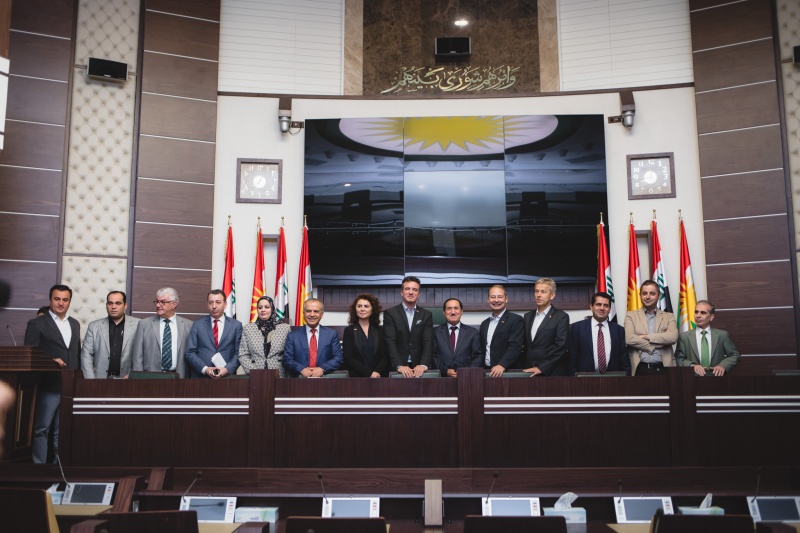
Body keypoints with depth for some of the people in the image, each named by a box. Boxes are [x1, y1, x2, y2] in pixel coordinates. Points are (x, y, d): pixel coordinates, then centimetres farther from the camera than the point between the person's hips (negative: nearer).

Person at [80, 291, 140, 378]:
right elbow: (86, 355, 6)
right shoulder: (94, 326, 8)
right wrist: (91, 381, -3)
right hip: (101, 379, 1)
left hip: (127, 379, -1)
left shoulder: (137, 325, 2)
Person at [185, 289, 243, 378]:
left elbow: (239, 353, 2)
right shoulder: (197, 324, 6)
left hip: (227, 377, 0)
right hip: (200, 377, 0)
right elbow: (189, 353, 1)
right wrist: (205, 369, -11)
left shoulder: (236, 325, 6)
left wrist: (227, 369, -13)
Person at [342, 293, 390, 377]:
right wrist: (369, 373, -11)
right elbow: (348, 358, -2)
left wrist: (377, 372, -13)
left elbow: (385, 357, 6)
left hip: (379, 376, 1)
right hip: (357, 377, -1)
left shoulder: (380, 331, 12)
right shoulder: (349, 331, 7)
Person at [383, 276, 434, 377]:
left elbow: (428, 342, -3)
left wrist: (423, 365, -19)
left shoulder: (426, 315, 6)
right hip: (397, 369, -2)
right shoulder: (390, 313, 0)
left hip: (419, 369, 2)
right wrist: (399, 366, -22)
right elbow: (390, 342, -9)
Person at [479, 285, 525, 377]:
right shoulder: (484, 324, 16)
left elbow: (515, 346, -16)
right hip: (486, 372, 5)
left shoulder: (516, 320, -4)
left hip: (507, 372, -5)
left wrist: (502, 365, -28)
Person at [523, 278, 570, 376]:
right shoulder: (528, 316, 12)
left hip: (551, 373, -4)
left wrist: (541, 368, -18)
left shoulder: (561, 317, -5)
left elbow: (560, 347, -13)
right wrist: (524, 367, 3)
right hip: (529, 372, 5)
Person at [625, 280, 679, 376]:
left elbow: (673, 337, -4)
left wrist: (646, 337, -8)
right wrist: (659, 343, -6)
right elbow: (629, 339, -6)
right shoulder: (631, 316, 10)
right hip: (640, 369, -1)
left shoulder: (669, 316, 14)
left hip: (662, 369, 1)